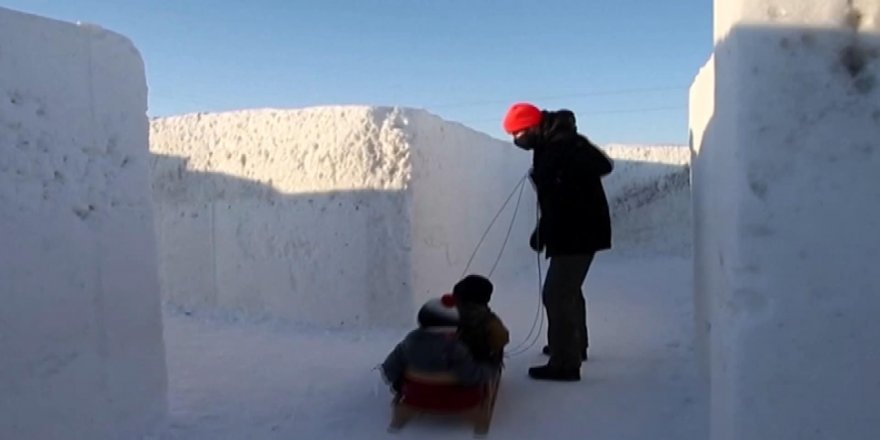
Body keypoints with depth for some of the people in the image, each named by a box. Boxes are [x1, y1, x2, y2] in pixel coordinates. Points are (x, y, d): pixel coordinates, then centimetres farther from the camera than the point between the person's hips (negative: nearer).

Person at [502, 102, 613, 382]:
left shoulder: (565, 144, -19)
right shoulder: (548, 147, 11)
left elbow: (602, 166, -31)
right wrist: (543, 230, 13)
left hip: (580, 233, -10)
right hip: (571, 231, 10)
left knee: (556, 294, -9)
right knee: (567, 290, 22)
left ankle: (565, 364, -2)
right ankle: (575, 345, 39)